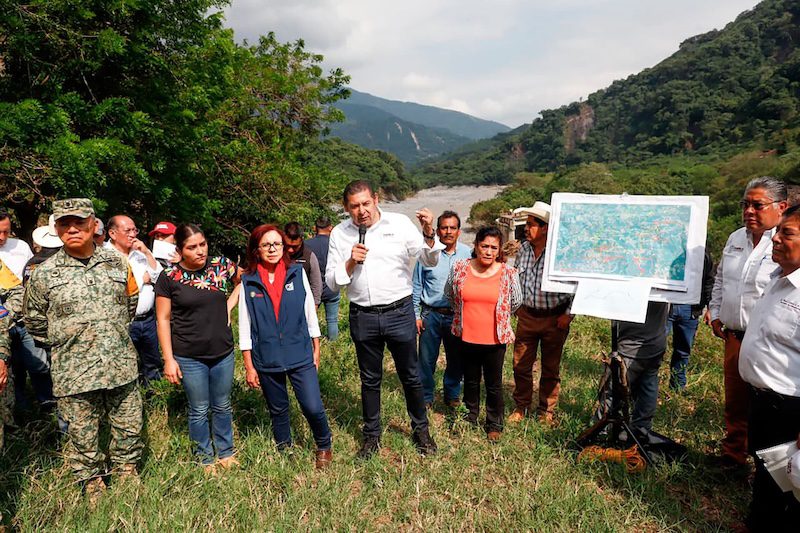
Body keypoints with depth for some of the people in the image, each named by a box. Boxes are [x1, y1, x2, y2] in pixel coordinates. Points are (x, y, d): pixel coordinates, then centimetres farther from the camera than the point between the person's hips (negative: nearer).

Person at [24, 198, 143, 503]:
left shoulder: (117, 263, 2)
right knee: (83, 436, 12)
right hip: (75, 373, -2)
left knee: (129, 428, 14)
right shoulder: (43, 274, -4)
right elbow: (35, 323, 8)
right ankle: (93, 485, 34)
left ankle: (127, 473, 38)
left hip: (122, 366, 2)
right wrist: (65, 341, 8)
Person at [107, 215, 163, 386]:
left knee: (153, 366, 19)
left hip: (148, 319, 6)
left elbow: (160, 277, 3)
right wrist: (144, 278, -9)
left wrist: (147, 252, -7)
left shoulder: (139, 253, 8)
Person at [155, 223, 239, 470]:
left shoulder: (222, 265, -5)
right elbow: (163, 319, -5)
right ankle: (205, 458, 31)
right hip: (190, 357, -2)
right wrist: (169, 359, -7)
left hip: (223, 352, 2)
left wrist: (229, 303, -1)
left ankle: (226, 453, 35)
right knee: (199, 410, 11)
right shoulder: (169, 277, -10)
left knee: (222, 406, 17)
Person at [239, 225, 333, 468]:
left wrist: (316, 349, 7)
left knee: (313, 407, -5)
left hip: (300, 355, -1)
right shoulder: (248, 281, -4)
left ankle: (324, 447, 24)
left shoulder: (297, 273, -4)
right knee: (278, 410, 16)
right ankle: (285, 452, 39)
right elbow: (245, 327, 0)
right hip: (267, 360, 1)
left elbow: (310, 313, 4)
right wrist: (249, 366, 0)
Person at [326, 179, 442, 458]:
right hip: (362, 317, 2)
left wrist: (428, 234, -23)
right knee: (370, 380, 16)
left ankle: (420, 430, 33)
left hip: (399, 312, -1)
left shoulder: (399, 223, -6)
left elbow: (430, 260, -5)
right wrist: (350, 263, -16)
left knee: (411, 377, 11)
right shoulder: (339, 233, 0)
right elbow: (332, 282, 2)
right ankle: (371, 435, 34)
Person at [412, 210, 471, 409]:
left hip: (457, 316, 1)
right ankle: (426, 398, 24)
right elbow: (416, 286, 2)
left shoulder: (468, 254, 0)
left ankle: (452, 396, 32)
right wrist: (416, 315, -1)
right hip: (431, 314, -1)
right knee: (427, 359, 6)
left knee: (456, 359, 13)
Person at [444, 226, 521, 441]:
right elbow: (449, 294, 9)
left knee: (494, 384, 13)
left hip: (495, 339, -1)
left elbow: (516, 302, 5)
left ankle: (494, 425, 33)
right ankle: (470, 419, 41)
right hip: (466, 337, 2)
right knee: (470, 381, 21)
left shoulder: (508, 273, -10)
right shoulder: (460, 268, -8)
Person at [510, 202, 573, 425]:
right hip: (526, 316, 4)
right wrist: (516, 306, 14)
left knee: (551, 368, 11)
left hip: (554, 318, -4)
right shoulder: (523, 249, 3)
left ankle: (546, 411, 26)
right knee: (521, 365, 10)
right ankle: (520, 407, 28)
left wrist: (569, 314, -10)